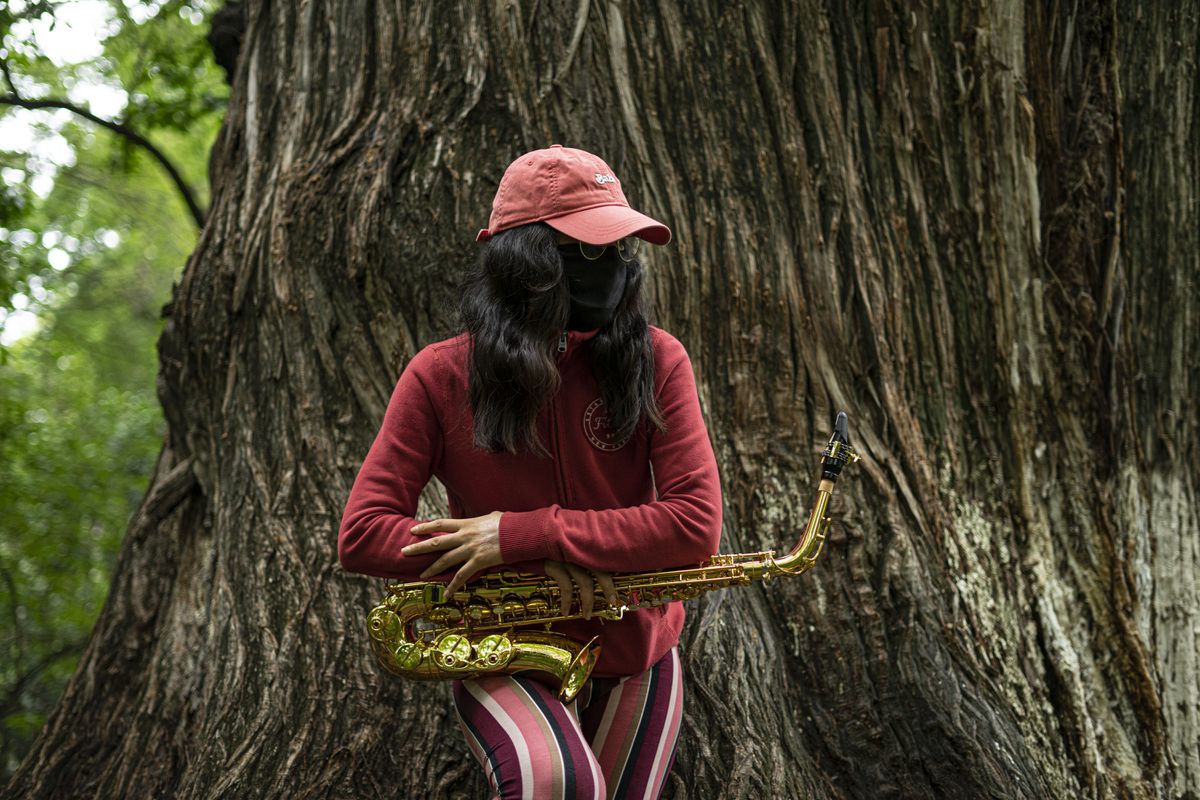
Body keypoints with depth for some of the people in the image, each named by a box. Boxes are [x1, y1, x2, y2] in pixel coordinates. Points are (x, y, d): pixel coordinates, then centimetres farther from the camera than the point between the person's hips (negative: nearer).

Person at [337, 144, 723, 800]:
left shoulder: (654, 362, -11)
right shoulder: (441, 377, -13)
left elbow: (698, 524, -19)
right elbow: (360, 534, -15)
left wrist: (522, 535, -25)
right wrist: (538, 565, -25)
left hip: (632, 654, 3)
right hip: (502, 650, -3)